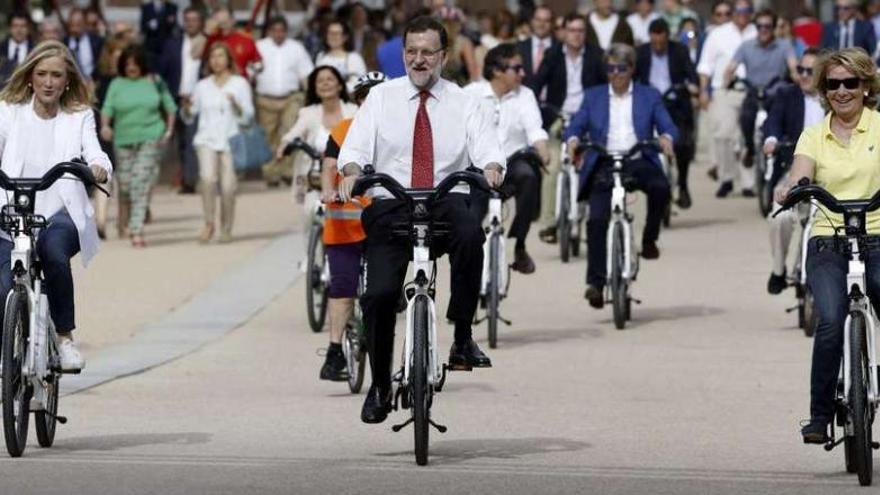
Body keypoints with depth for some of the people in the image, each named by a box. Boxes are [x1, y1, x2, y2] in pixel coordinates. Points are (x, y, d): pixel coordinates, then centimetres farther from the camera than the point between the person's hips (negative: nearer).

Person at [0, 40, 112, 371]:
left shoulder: (79, 117, 9)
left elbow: (94, 152, -6)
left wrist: (99, 168, -31)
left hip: (61, 214, -1)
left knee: (53, 251, -35)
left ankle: (65, 337, -19)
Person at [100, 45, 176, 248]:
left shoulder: (154, 82, 4)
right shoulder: (117, 85, 5)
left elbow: (170, 106, 12)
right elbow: (107, 108, -2)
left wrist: (169, 130, 3)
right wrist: (105, 125, -22)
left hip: (150, 139, -2)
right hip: (124, 139, 2)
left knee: (142, 183, -14)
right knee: (125, 183, 4)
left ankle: (137, 231, -17)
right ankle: (126, 220, 34)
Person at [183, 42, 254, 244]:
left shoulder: (240, 84, 7)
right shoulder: (203, 86, 14)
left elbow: (247, 117, 1)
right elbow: (189, 117, 16)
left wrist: (236, 104, -17)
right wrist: (186, 108, -6)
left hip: (230, 140, -1)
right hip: (207, 139, 1)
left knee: (228, 186, -5)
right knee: (207, 178, -22)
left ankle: (226, 229, 12)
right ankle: (209, 223, -11)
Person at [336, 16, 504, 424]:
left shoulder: (463, 103, 11)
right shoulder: (381, 98, 12)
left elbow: (486, 147, -4)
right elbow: (356, 145, 0)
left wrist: (491, 168, -28)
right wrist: (351, 172, -23)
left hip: (446, 202, -1)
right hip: (391, 206, 1)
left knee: (470, 230, -36)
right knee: (379, 294, -15)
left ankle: (463, 338, -25)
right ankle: (379, 384, 7)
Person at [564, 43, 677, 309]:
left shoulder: (649, 96, 15)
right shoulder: (593, 97, 18)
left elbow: (667, 126, 6)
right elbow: (576, 125, 9)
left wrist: (666, 138, -19)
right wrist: (573, 140, -15)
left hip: (639, 160, 0)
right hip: (604, 164, 0)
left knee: (660, 187, -33)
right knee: (596, 220, -18)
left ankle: (649, 239, -9)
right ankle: (595, 282, -18)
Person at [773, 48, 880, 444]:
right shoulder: (814, 136, 12)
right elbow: (799, 177, -3)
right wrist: (789, 189, -27)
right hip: (827, 244, 1)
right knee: (830, 322, -21)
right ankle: (820, 415, -12)